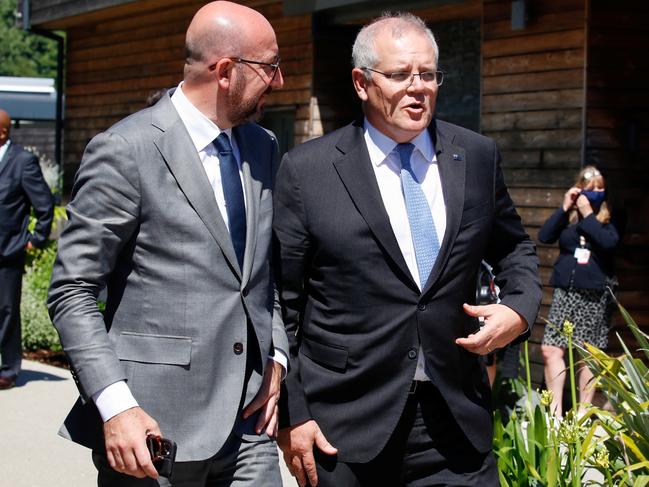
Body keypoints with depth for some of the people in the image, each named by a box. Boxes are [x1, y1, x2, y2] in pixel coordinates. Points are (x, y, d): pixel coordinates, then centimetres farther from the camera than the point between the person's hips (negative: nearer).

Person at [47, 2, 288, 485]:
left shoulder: (264, 147, 11)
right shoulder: (125, 151, -10)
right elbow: (72, 292, -10)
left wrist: (277, 355, 7)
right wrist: (114, 405, -18)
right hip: (156, 426, -6)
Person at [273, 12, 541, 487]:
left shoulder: (477, 157, 5)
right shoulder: (306, 170, -4)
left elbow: (513, 249, 20)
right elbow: (280, 301, -2)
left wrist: (520, 307, -1)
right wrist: (291, 414, -4)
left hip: (457, 422, 3)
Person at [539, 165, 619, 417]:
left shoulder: (609, 219, 2)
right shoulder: (568, 217, 9)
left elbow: (609, 242, -17)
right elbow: (544, 236, -4)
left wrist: (588, 214, -12)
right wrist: (564, 208, -7)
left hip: (595, 295, -2)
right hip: (565, 292, 2)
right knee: (551, 349, -6)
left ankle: (583, 411, 9)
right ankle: (556, 409, 0)